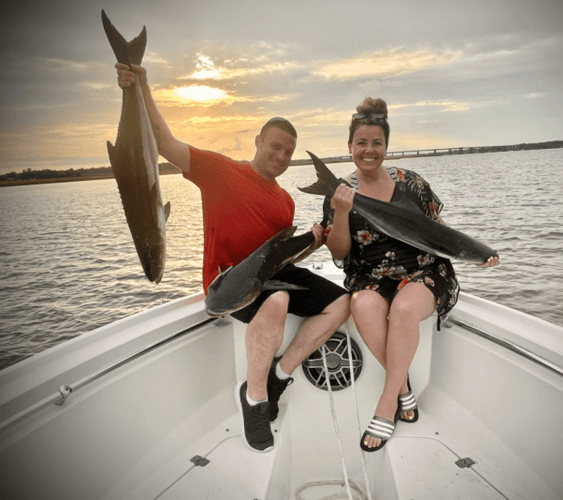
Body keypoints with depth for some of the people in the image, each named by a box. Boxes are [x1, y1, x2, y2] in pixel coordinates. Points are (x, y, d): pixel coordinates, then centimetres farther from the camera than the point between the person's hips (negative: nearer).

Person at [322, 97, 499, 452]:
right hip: (370, 277, 1)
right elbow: (339, 254, 0)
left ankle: (387, 404, -19)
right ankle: (403, 388, -13)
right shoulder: (340, 195, 5)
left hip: (423, 271, 0)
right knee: (364, 307, -33)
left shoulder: (411, 183, 5)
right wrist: (341, 212, -15)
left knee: (404, 308, -33)